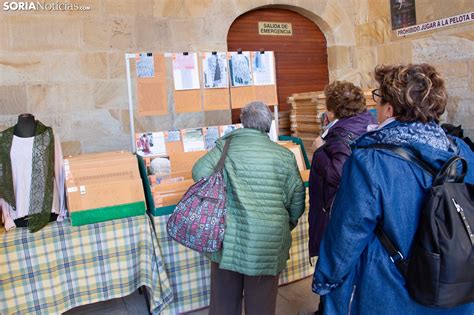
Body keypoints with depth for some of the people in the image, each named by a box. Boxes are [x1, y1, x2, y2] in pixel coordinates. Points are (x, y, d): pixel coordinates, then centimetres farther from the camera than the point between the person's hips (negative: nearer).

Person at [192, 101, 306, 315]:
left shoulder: (225, 146, -3)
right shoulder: (284, 155, -2)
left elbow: (199, 173, -8)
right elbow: (296, 198, 3)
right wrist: (288, 224, 21)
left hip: (228, 239, 1)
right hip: (267, 243, 0)